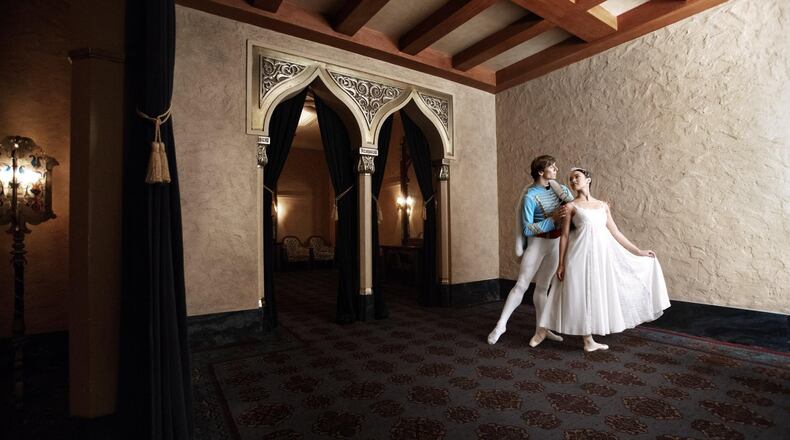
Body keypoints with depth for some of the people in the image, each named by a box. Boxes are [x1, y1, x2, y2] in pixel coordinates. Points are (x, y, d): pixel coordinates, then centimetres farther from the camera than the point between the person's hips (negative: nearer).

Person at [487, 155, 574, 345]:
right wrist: (552, 219, -23)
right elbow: (527, 229, -18)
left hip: (555, 243, 5)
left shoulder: (559, 188, 2)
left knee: (543, 286, 13)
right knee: (521, 285, -4)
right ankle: (501, 324, 5)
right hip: (537, 243, -5)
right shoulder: (530, 196, -16)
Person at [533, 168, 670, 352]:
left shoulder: (603, 205, 13)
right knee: (580, 294, 0)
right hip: (581, 253, -5)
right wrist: (561, 263, -6)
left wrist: (638, 251, 14)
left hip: (602, 253, 5)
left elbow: (615, 233, 15)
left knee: (597, 294, 9)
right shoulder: (571, 206, 0)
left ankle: (589, 340, 22)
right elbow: (564, 236, -3)